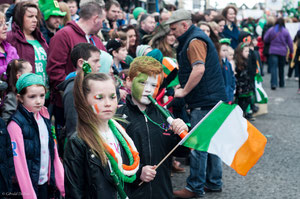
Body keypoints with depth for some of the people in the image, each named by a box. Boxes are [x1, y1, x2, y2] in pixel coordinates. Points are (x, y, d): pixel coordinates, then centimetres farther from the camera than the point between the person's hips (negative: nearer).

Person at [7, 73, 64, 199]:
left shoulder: (44, 117, 4)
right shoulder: (15, 125, -15)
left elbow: (54, 153, 7)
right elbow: (19, 164, -16)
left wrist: (62, 184, 5)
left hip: (46, 183, 5)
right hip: (28, 185, -5)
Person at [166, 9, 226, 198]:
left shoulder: (194, 41, -15)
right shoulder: (197, 38, 18)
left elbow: (199, 69, -27)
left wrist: (184, 91, -18)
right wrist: (184, 87, 15)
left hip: (205, 102, -11)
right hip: (213, 99, 11)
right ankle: (214, 182, 24)